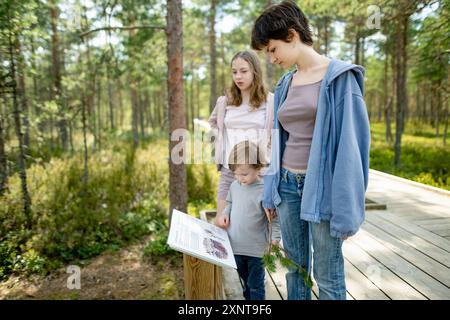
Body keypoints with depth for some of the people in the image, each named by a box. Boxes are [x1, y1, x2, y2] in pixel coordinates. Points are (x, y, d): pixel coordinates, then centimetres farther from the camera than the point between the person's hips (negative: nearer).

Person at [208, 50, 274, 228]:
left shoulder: (270, 101, -5)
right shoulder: (224, 101, 7)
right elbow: (213, 123, 25)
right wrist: (220, 144, 13)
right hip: (228, 172, 4)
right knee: (221, 224, 9)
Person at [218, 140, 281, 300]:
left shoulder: (264, 191, -17)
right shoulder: (234, 186, 0)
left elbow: (274, 218, -12)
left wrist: (275, 238, -20)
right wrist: (225, 214, 0)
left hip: (255, 249, -6)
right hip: (236, 246, 6)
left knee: (255, 285, 8)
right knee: (245, 281, 25)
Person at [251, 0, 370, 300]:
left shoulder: (339, 76, -8)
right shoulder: (286, 84, 11)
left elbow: (351, 142, -12)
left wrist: (346, 209, -14)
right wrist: (270, 193, 12)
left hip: (322, 187, -6)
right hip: (288, 185, 6)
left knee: (327, 276, 7)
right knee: (295, 267, 16)